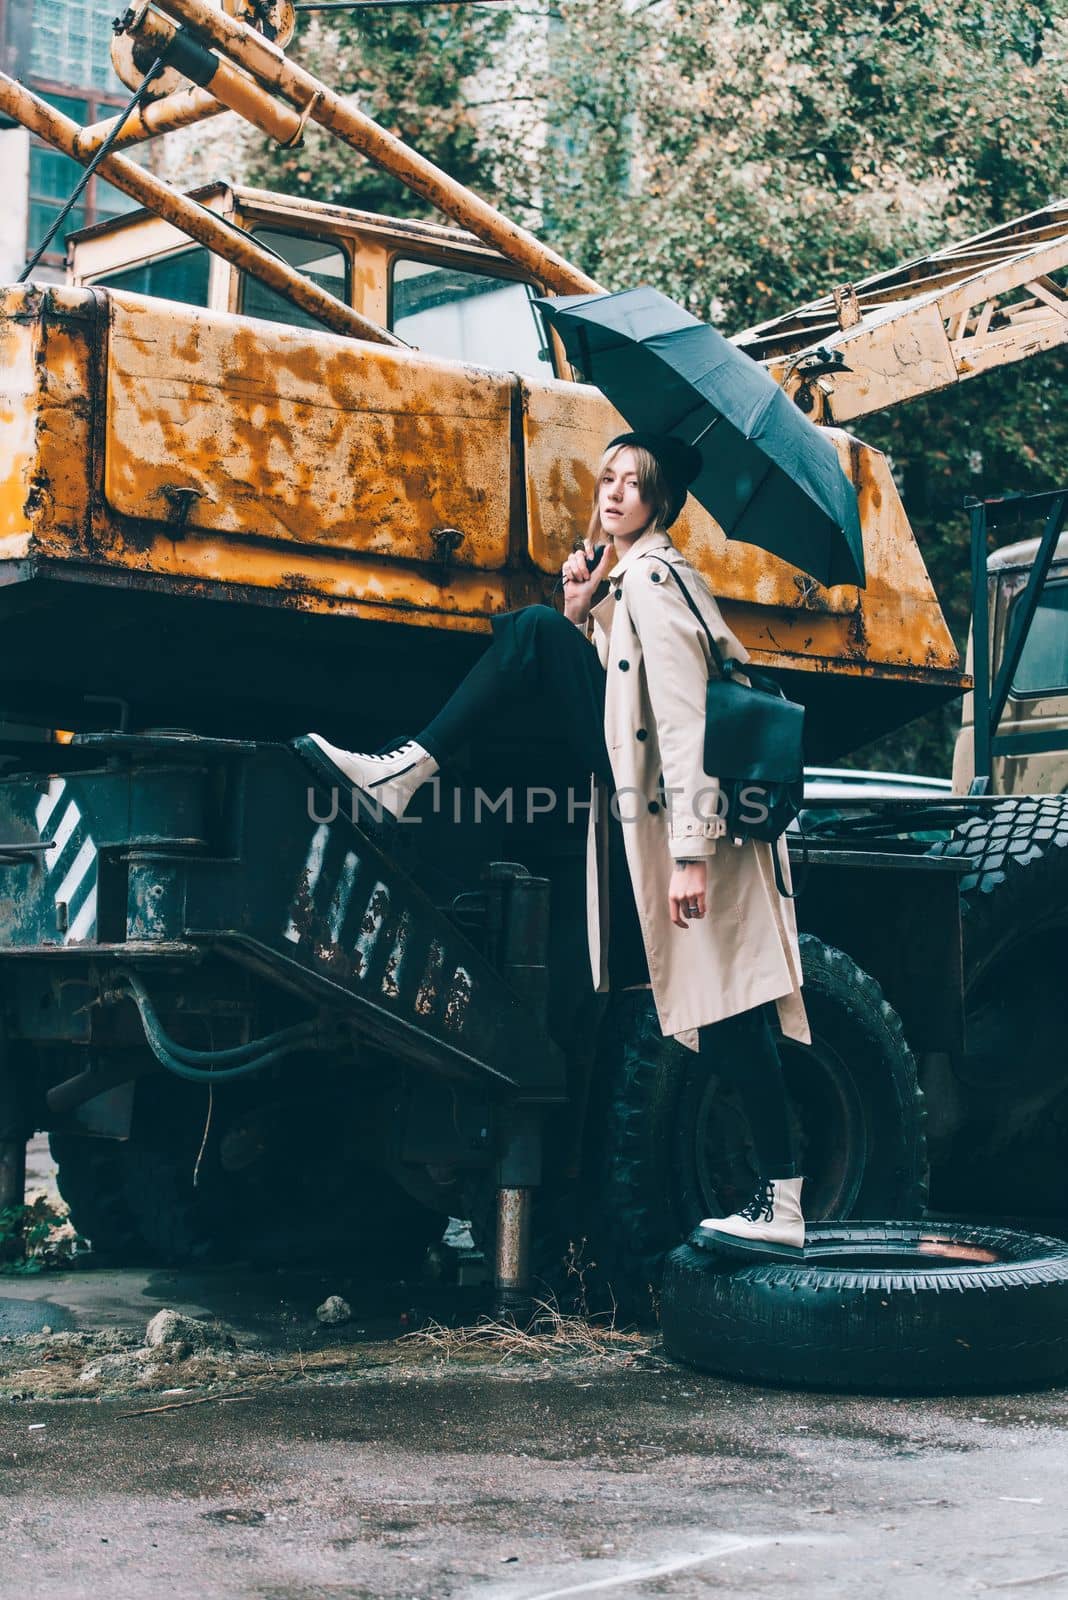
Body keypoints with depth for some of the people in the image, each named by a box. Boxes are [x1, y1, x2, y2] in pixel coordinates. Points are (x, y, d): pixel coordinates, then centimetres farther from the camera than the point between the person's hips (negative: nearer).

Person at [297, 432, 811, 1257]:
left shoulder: (653, 578, -12)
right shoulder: (626, 576, 18)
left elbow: (687, 720, -20)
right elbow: (603, 680, 21)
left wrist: (691, 851, -24)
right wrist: (579, 609, 6)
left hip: (682, 805, -9)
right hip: (642, 791, 9)